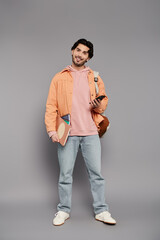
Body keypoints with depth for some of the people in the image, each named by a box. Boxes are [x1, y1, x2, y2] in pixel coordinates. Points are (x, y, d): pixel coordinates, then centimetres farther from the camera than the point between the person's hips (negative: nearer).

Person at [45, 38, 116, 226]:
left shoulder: (94, 77, 13)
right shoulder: (59, 78, 7)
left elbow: (104, 99, 18)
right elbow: (51, 106, 3)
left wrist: (99, 106, -6)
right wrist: (52, 130, -9)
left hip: (90, 133, 1)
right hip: (67, 134, -1)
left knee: (96, 172, 3)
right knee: (65, 174, 5)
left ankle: (101, 210, 16)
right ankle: (63, 210, 21)